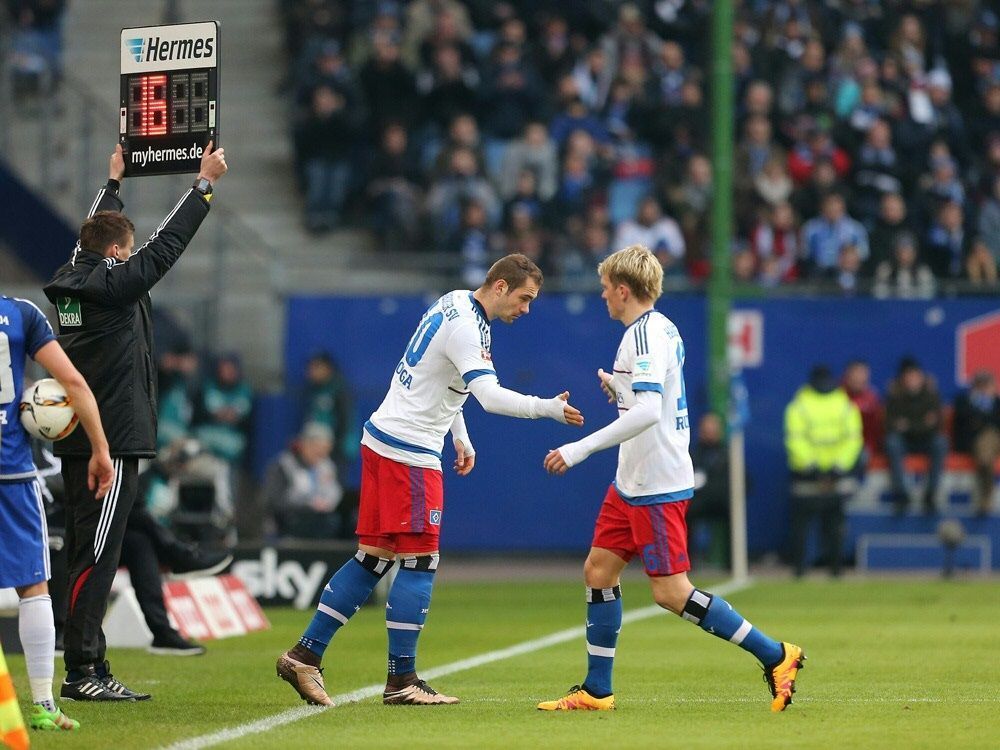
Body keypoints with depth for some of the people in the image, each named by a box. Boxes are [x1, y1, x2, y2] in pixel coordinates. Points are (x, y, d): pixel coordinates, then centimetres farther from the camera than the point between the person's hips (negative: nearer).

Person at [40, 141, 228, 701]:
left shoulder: (74, 281, 11)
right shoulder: (114, 285, -12)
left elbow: (95, 234, 29)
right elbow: (167, 244, -8)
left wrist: (115, 182, 43)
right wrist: (206, 183, 0)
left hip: (80, 443, 9)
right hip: (112, 440, -9)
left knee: (88, 555, 10)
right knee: (96, 556, -10)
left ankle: (90, 671, 13)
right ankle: (83, 671, -12)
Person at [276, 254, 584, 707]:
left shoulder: (454, 303, 12)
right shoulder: (465, 328, -19)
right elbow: (490, 396, -31)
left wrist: (461, 438, 25)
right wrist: (548, 409, -34)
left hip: (382, 440, 10)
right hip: (409, 453, -10)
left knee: (373, 558, 11)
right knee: (419, 562, -6)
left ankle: (304, 655, 11)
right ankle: (401, 681, -3)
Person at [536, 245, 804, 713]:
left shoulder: (646, 333, -18)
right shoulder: (661, 328, 12)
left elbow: (648, 412, -30)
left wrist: (581, 448, -29)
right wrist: (619, 389, 15)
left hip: (657, 487, -10)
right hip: (633, 483, 10)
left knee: (671, 593, -9)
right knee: (599, 570, 10)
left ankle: (775, 656, -6)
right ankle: (596, 691, 14)